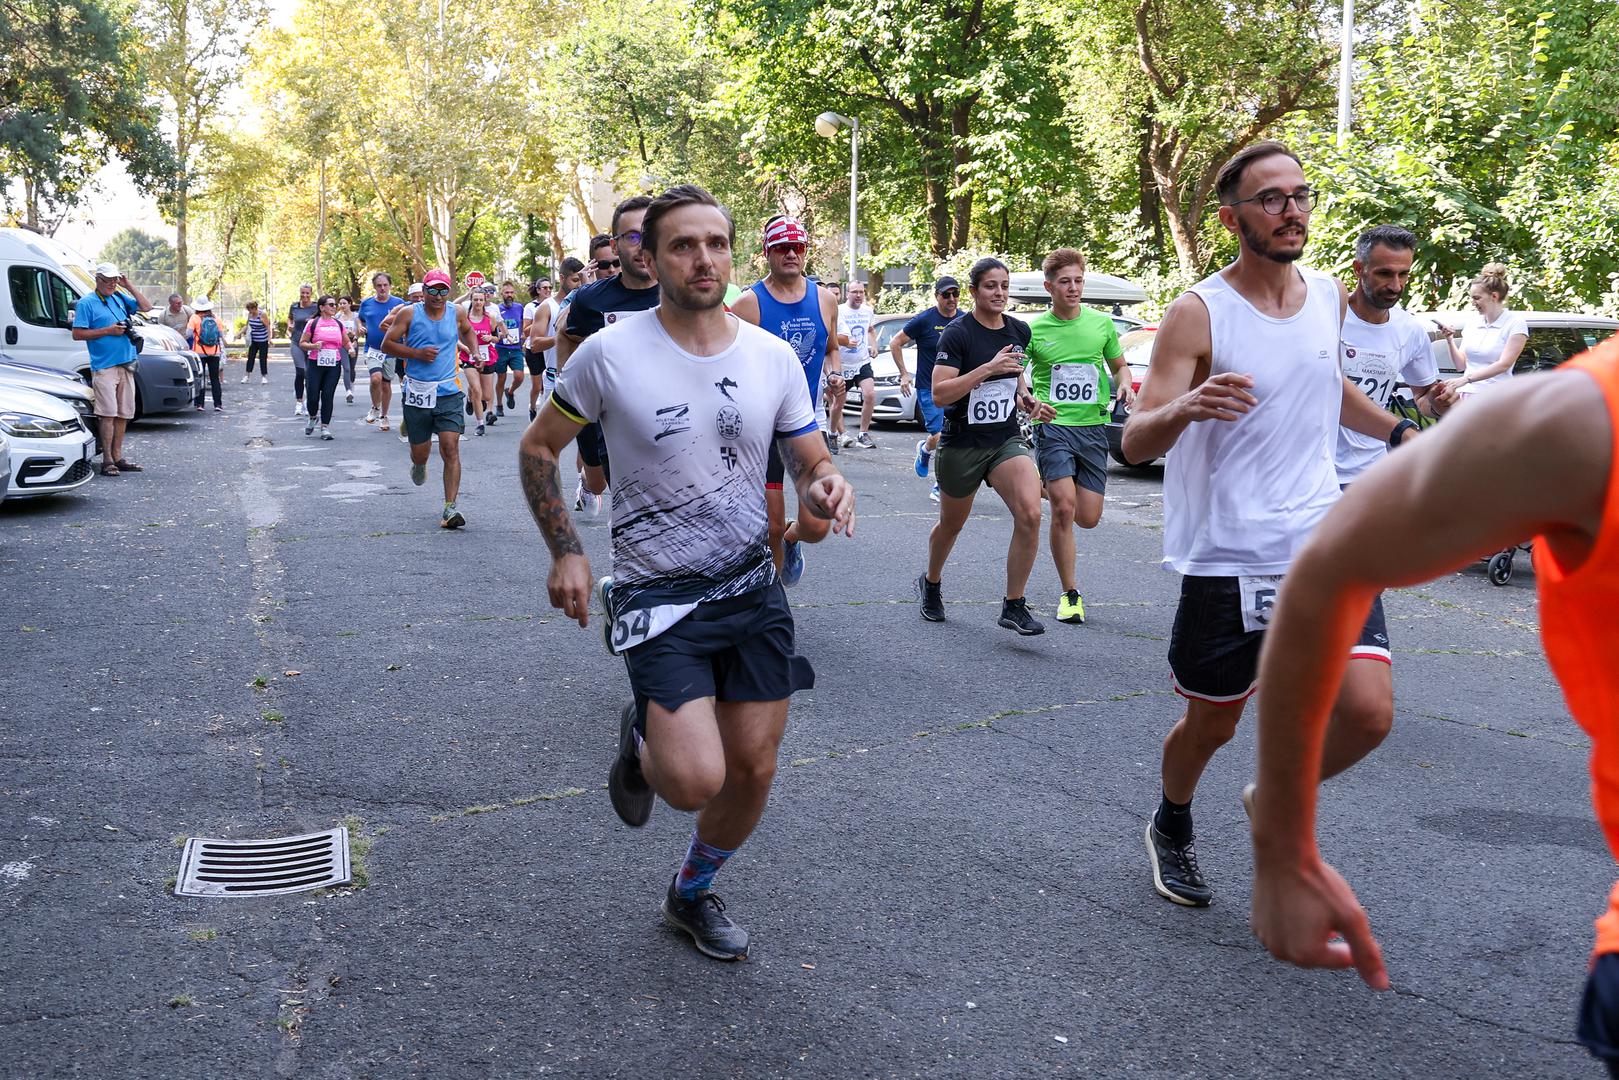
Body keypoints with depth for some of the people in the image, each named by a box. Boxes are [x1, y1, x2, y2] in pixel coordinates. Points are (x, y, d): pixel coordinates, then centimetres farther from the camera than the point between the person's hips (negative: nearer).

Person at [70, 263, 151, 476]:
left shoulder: (119, 298, 16)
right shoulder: (87, 303, -2)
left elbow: (145, 306, 16)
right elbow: (77, 334, -7)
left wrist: (129, 286, 7)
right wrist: (107, 331, -12)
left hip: (125, 365, 6)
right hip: (104, 367, -6)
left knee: (124, 414, 8)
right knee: (108, 413, -10)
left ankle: (117, 457, 15)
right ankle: (107, 460, -9)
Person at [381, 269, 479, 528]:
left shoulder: (457, 312, 4)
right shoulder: (409, 313, -3)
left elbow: (467, 331, 27)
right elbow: (387, 344, -1)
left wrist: (475, 351, 10)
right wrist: (417, 353, -13)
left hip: (448, 392, 0)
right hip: (417, 392, 0)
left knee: (451, 448, -13)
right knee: (420, 453, 10)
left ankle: (450, 508, -11)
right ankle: (418, 465, 50)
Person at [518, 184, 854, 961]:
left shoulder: (774, 357, -1)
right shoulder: (610, 354, -12)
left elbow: (813, 466, 7)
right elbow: (537, 449, 2)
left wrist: (828, 490, -17)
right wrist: (566, 552, -7)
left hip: (754, 589, 5)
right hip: (659, 598, -4)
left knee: (754, 770, 10)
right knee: (697, 781, -19)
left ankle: (692, 894, 38)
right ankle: (643, 739, 19)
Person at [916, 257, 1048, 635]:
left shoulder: (1019, 330, 4)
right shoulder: (958, 334, -13)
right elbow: (939, 394, -22)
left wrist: (1026, 400, 4)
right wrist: (988, 368, -28)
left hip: (1007, 439, 3)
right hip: (962, 444, -3)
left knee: (1030, 514, -20)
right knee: (951, 525, 16)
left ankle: (1013, 606, -9)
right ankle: (931, 583, 46)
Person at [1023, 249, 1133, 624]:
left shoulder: (1102, 324, 7)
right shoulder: (1034, 329, 0)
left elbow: (1118, 365, 20)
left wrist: (1124, 384, -3)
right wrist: (1031, 402, -16)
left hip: (1093, 426, 3)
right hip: (1053, 424, -3)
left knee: (1088, 518, 1)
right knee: (1064, 508, -17)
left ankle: (1051, 487, 37)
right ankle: (1070, 594, -4)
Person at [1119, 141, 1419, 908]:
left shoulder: (1329, 296, 7)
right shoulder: (1198, 314, -11)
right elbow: (1134, 444, -17)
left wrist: (1400, 433, 21)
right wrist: (1184, 408, -37)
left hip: (1322, 547, 4)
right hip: (1227, 559, -4)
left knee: (1368, 713, -11)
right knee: (1211, 726, 10)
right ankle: (1171, 829, 42)